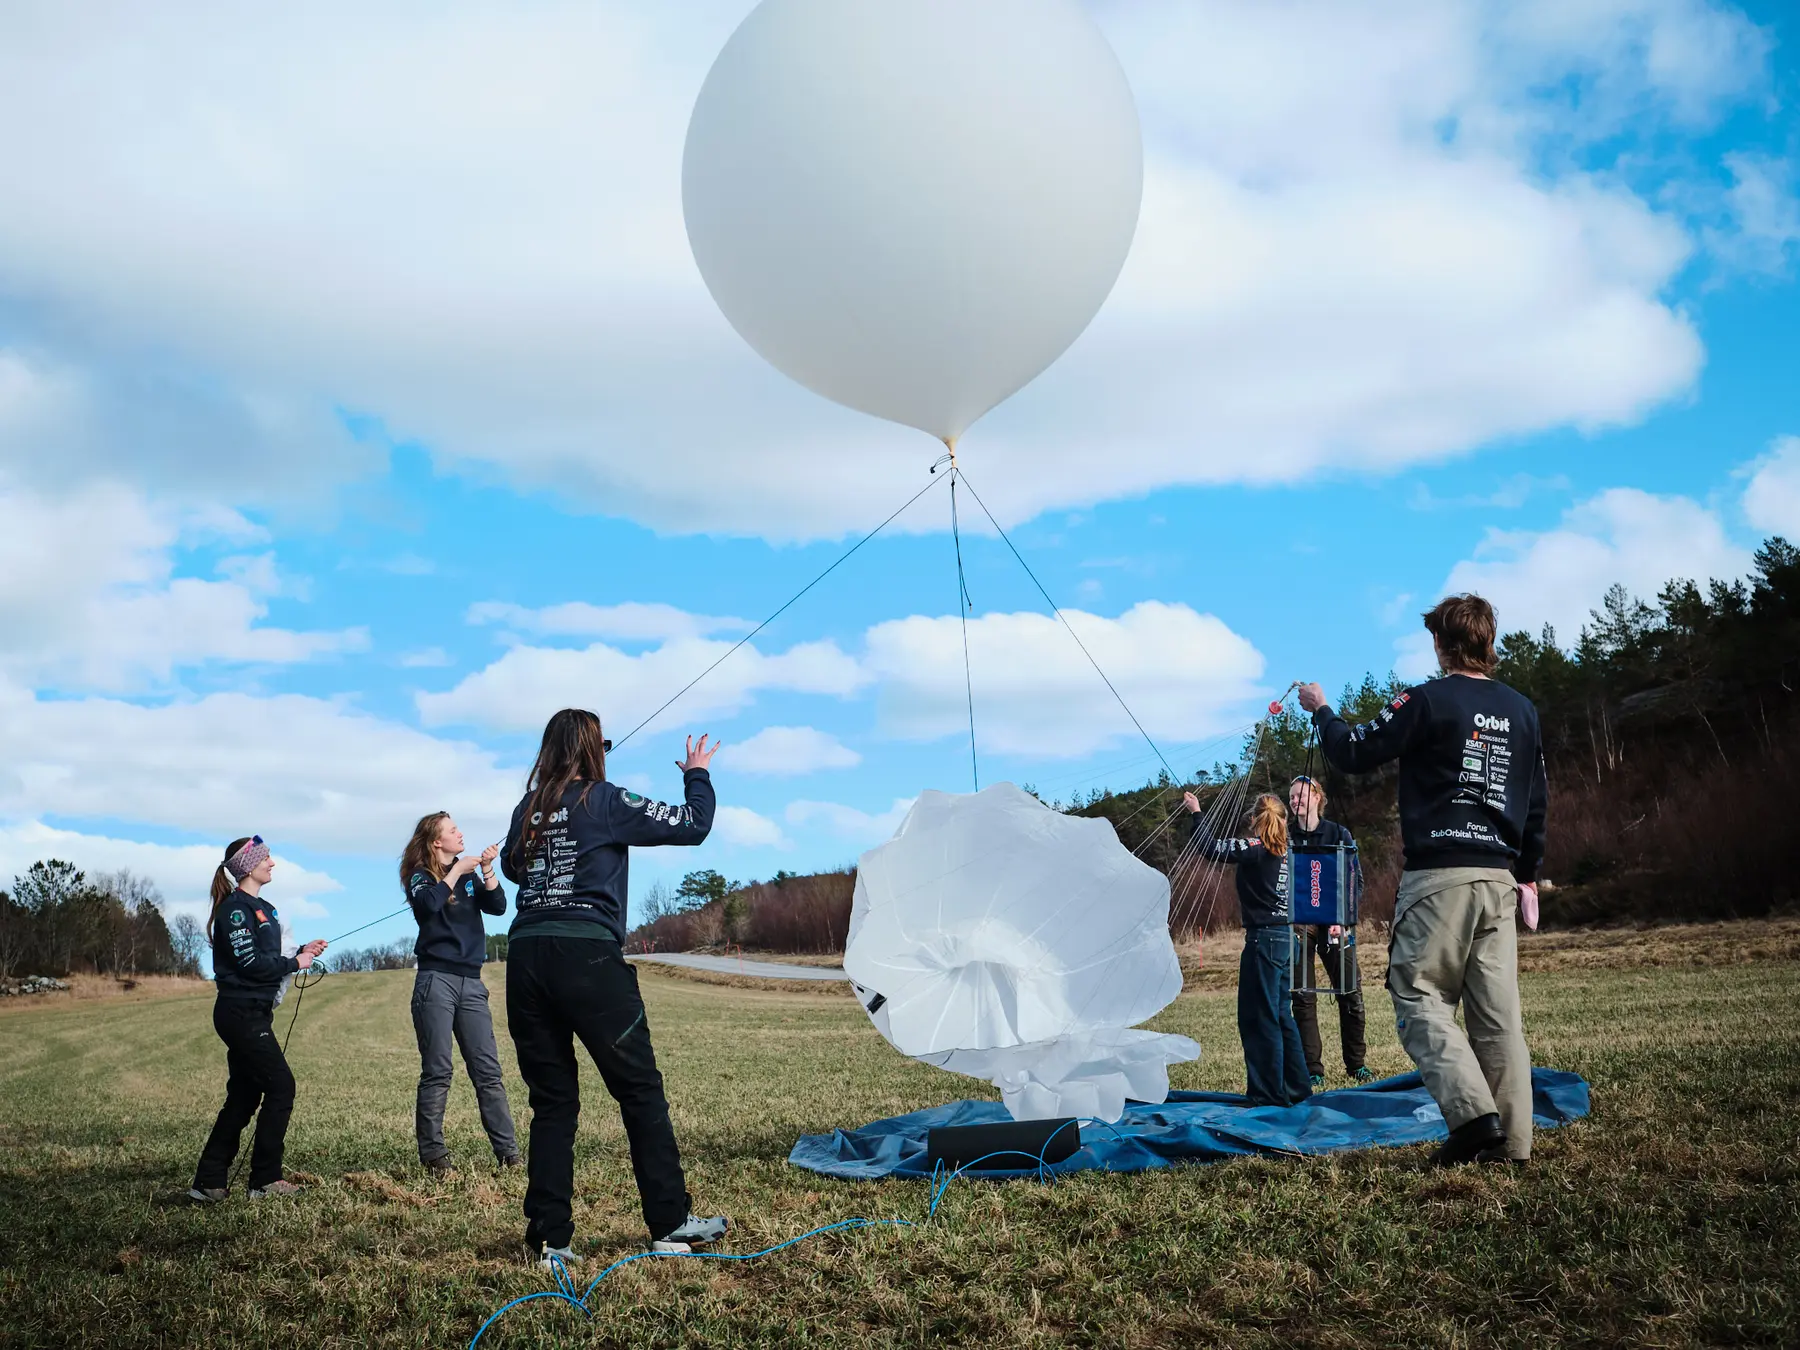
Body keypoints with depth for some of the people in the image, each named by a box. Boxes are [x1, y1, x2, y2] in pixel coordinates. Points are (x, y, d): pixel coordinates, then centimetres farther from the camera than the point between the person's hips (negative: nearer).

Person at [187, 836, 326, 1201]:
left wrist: (300, 953, 4)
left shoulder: (260, 908, 18)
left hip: (251, 1014, 10)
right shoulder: (235, 908, -12)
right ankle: (265, 1179, -1)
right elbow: (249, 962, -20)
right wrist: (294, 963, -10)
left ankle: (209, 1182, 14)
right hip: (241, 1012, -10)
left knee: (243, 1096, 10)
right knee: (280, 1086, -8)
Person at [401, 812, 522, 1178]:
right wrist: (457, 871, -12)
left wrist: (487, 871, -7)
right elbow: (428, 904, -20)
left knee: (488, 1070, 1)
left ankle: (507, 1151, -1)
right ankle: (433, 1155, 1)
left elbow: (497, 906, 4)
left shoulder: (468, 873, 16)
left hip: (471, 982, 4)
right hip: (436, 980, -4)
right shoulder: (421, 875, 2)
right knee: (437, 1072, -5)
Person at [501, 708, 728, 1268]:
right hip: (587, 955, -5)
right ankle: (671, 1223, 9)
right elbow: (693, 825, 2)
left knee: (552, 1102, 10)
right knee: (641, 1090, 5)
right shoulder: (606, 801, -1)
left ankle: (550, 1239, 8)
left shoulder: (527, 810, 14)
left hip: (525, 957, 6)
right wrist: (698, 774, 19)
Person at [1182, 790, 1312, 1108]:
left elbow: (1211, 847, -11)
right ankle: (1296, 1088, 23)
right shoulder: (1284, 852, 8)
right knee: (1281, 1015, 17)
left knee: (1259, 1018, -1)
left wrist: (1196, 811, 0)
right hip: (1284, 938, 8)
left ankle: (1270, 1093, 2)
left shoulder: (1256, 849, -13)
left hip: (1263, 939, -8)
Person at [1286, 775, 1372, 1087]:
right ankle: (1312, 1070, 5)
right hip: (1298, 925, 0)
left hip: (1335, 924, 0)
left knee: (1350, 994, 1)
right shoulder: (1285, 837, 5)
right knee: (1303, 999, -1)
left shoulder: (1339, 834, 4)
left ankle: (1357, 1064, 15)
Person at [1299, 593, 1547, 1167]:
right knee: (1498, 1011, 5)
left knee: (1420, 997, -1)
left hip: (1438, 875, -6)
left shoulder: (1428, 700, -6)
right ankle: (1510, 1138, 4)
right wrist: (1526, 873, 27)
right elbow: (1537, 802, 18)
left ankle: (1472, 1112, -16)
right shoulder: (1522, 710, 13)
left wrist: (1320, 710, 16)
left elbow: (1354, 753, -2)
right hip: (1499, 878, 6)